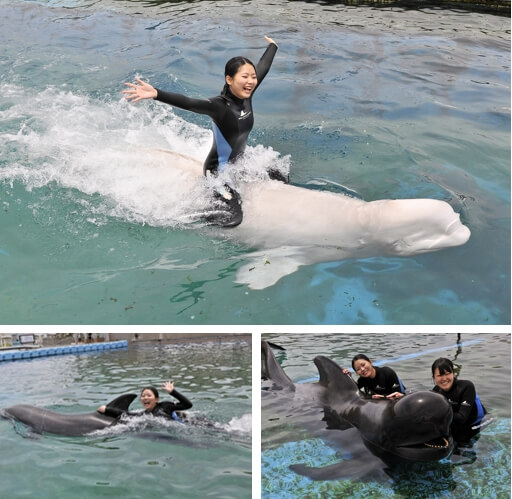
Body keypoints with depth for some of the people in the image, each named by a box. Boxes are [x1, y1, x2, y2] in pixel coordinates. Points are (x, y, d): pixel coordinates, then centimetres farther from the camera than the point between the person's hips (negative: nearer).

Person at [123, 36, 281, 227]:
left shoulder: (246, 95, -9)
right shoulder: (219, 106, -30)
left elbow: (263, 68, 9)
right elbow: (187, 103, -47)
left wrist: (272, 46, 27)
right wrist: (156, 94, -63)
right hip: (217, 170, -9)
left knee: (281, 180, 24)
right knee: (232, 218, -22)